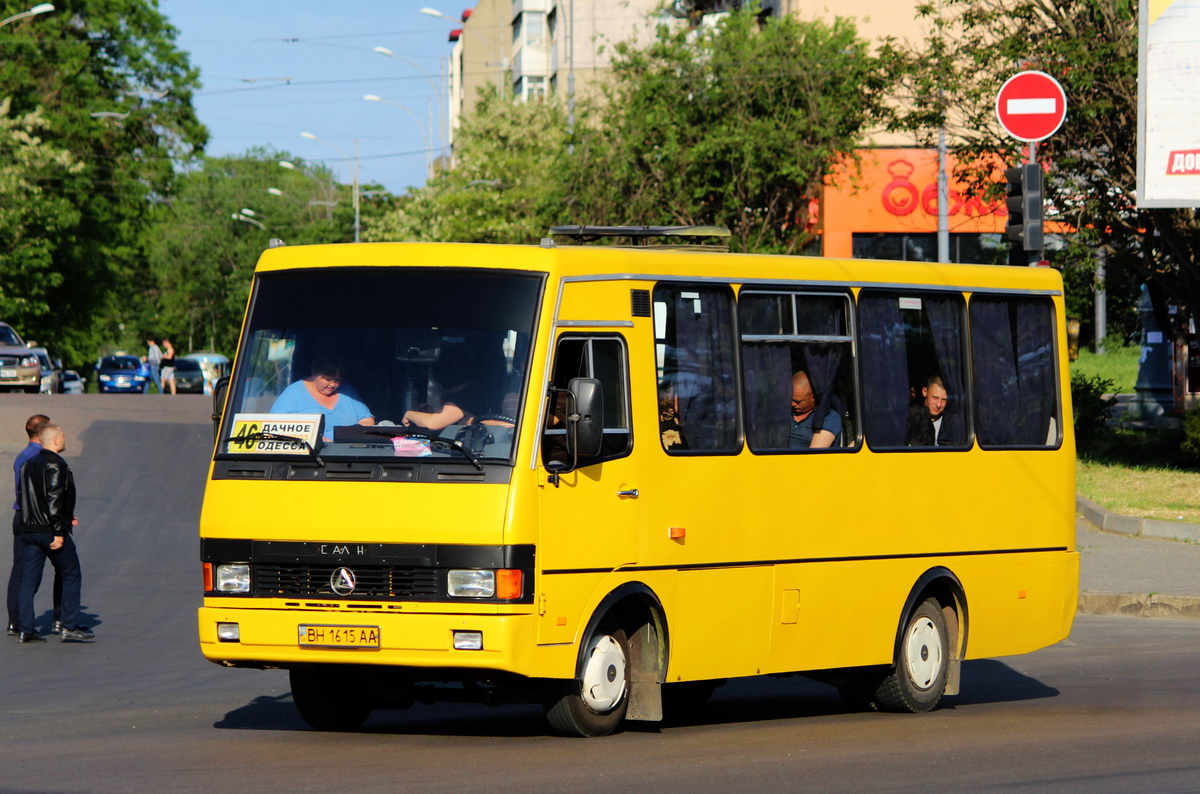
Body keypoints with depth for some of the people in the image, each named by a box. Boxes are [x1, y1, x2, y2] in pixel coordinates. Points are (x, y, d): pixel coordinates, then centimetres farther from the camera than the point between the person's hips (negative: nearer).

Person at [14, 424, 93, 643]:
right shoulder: (55, 465, -14)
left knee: (28, 580, 7)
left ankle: (24, 629, 4)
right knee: (71, 575, 5)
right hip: (49, 531, -8)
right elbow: (54, 499, -21)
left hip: (28, 530, 8)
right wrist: (59, 531, -19)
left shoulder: (29, 464, 13)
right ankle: (70, 626, 3)